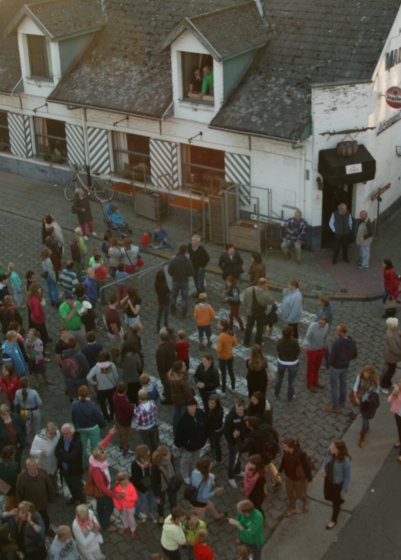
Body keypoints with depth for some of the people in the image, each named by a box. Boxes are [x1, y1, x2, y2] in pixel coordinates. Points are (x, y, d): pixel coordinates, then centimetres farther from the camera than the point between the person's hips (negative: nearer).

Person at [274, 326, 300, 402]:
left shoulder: (280, 341, -23)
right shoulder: (294, 342, -29)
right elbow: (298, 352, -12)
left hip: (282, 361, 1)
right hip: (293, 362, -1)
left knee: (279, 376, 30)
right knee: (291, 379, 23)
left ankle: (276, 393, 47)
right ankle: (290, 397, 39)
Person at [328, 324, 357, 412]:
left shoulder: (336, 343, -38)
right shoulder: (352, 341, -19)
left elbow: (331, 358, -29)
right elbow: (354, 355, -5)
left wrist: (330, 362, -3)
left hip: (336, 367, -6)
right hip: (345, 366, 6)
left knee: (334, 386, 15)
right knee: (343, 382, 29)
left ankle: (335, 406, 29)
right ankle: (341, 401, 50)